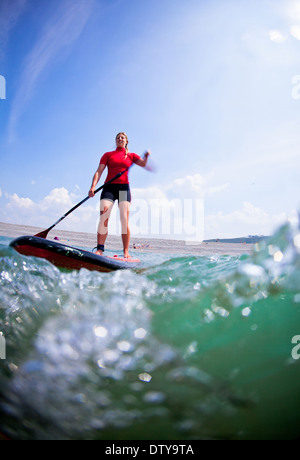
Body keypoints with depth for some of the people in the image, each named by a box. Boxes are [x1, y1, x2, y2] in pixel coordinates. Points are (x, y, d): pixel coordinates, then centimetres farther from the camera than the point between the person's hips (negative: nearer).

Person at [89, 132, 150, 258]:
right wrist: (93, 186, -11)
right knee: (103, 218, -15)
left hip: (124, 187, 0)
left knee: (124, 220, -10)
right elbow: (99, 171, 5)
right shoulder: (108, 155, 16)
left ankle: (126, 252, -10)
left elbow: (144, 164, 3)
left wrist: (146, 156, -20)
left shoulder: (131, 156, 17)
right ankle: (100, 249, -16)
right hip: (109, 187, 0)